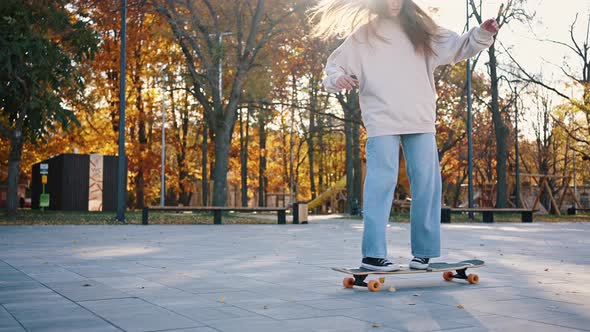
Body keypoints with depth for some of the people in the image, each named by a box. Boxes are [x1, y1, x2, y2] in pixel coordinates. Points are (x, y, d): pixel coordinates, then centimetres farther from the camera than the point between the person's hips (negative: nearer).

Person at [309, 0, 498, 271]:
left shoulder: (419, 30, 16)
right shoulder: (362, 35, 10)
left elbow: (456, 47, 16)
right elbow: (335, 64, 12)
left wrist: (482, 35, 0)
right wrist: (337, 78, -10)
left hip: (421, 120, 3)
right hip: (382, 121, -3)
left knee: (426, 183, 1)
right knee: (381, 183, -11)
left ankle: (424, 252, 7)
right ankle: (373, 254, -11)